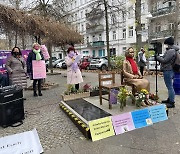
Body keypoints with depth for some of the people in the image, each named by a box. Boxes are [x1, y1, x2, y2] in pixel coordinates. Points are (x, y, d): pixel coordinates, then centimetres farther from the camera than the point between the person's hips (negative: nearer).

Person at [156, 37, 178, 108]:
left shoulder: (171, 51, -15)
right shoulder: (170, 50, 16)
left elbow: (164, 60, -17)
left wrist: (157, 57, -5)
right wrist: (159, 57, 10)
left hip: (168, 71, -11)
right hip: (168, 70, 11)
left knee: (170, 87, -6)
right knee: (169, 86, 17)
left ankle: (172, 103, -1)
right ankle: (169, 99, 28)